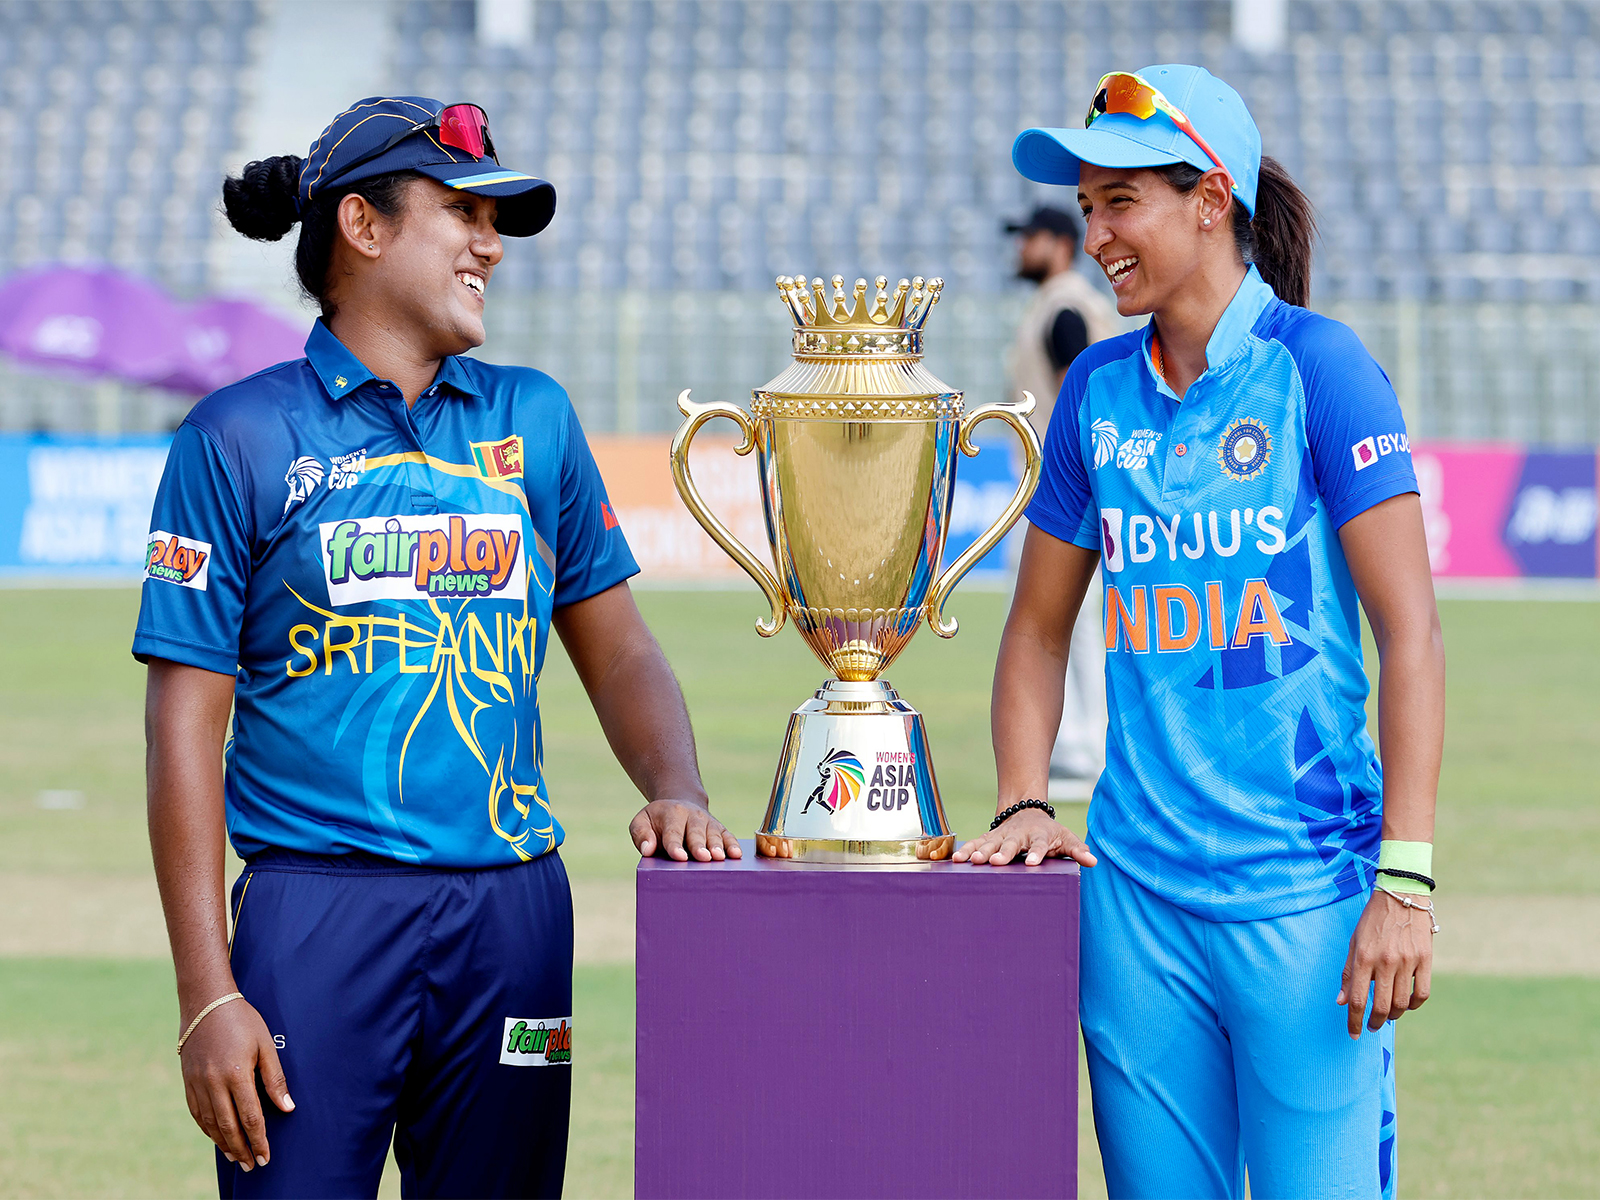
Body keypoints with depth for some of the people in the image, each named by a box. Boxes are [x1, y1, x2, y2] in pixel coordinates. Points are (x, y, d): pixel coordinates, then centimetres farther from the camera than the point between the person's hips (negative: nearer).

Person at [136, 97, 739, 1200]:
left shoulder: (533, 418, 14)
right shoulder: (244, 436, 1)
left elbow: (616, 646, 20)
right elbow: (186, 728, -2)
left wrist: (677, 791, -2)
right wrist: (207, 996, -10)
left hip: (513, 908, 4)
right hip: (319, 914, -4)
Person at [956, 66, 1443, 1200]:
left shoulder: (1317, 365, -5)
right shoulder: (1100, 391, 10)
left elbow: (1410, 630, -8)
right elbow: (1040, 629, 19)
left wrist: (1408, 876, -15)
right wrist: (1024, 805, 3)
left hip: (1307, 890, -5)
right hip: (1139, 892, 5)